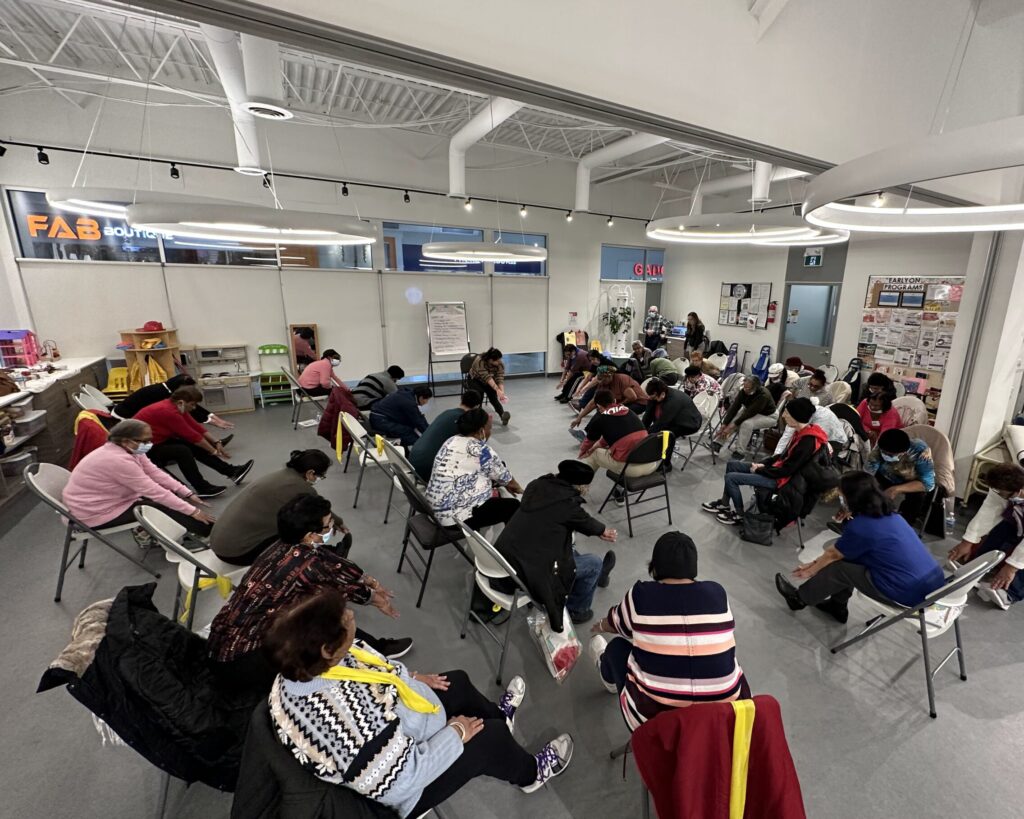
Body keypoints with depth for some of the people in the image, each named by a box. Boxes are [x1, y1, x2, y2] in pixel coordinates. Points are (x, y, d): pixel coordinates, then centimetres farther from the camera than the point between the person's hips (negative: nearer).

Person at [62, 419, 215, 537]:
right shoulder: (118, 460, -32)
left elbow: (155, 473, -2)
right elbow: (154, 491, -30)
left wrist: (188, 494, -9)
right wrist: (192, 511, -25)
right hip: (94, 513, -9)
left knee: (171, 495, 2)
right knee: (166, 508, -13)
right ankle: (208, 533, -5)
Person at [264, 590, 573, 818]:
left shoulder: (298, 671, -20)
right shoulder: (349, 711, -46)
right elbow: (406, 775, -34)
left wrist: (409, 678, 1)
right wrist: (455, 733, -19)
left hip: (384, 747, 8)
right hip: (402, 786, -7)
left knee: (458, 682, 18)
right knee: (490, 736, 4)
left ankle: (499, 714, 49)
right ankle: (531, 773, 38)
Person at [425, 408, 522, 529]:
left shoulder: (452, 440, 5)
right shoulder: (480, 450, -18)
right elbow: (505, 478, -1)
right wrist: (518, 488, 18)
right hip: (453, 517, -9)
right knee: (513, 506, 5)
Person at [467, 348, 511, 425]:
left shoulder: (500, 364, -20)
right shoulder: (479, 361, -33)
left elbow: (500, 379, -25)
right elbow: (487, 377, -40)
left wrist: (502, 392, -40)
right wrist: (497, 390, -49)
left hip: (490, 382, 3)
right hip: (475, 380, -3)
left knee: (492, 393, -25)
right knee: (479, 391, -32)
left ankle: (502, 414, -32)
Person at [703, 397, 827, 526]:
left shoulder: (808, 442, -29)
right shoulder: (802, 432, 0)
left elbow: (786, 471, -25)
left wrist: (759, 470, -13)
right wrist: (763, 463, 1)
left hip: (780, 478, -10)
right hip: (777, 468, 10)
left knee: (731, 477, -13)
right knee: (731, 465, 9)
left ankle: (740, 515, 5)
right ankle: (724, 504, 17)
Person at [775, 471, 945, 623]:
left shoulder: (860, 526, -17)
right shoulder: (890, 516, 9)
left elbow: (833, 554, 1)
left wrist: (812, 571, 19)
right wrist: (817, 563, 25)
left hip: (912, 594, -8)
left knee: (840, 568, 3)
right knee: (848, 556, 14)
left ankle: (800, 598, 24)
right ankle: (837, 605, 30)